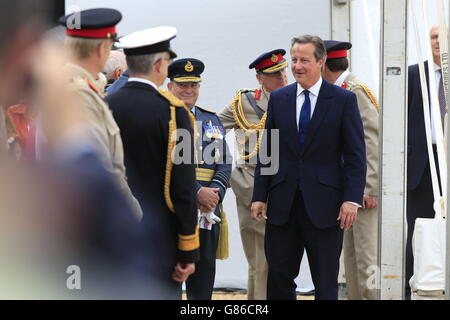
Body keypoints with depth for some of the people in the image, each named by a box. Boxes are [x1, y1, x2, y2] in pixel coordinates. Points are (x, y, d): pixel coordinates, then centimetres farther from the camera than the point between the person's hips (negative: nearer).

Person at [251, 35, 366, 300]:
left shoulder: (344, 100, -1)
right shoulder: (278, 99, 9)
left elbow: (356, 155, -3)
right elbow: (267, 151, 10)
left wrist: (352, 199, -12)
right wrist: (259, 196, 4)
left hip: (324, 206, -3)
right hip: (282, 204, 3)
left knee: (326, 282, 3)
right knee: (279, 277, 5)